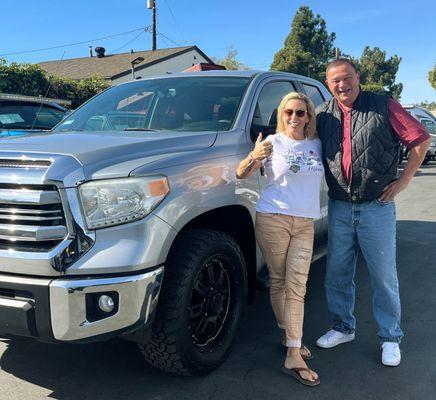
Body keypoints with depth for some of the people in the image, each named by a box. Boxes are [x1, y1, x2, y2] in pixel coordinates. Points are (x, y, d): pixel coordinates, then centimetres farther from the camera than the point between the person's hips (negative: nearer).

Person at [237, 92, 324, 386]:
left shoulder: (318, 145, 10)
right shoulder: (274, 142, 1)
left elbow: (328, 176, 22)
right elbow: (241, 174, -2)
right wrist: (255, 157, -23)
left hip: (305, 223, 2)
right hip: (273, 218, -2)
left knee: (296, 287, -2)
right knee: (278, 282, 3)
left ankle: (293, 356, 1)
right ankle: (291, 337, 18)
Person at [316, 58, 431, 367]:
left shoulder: (384, 106, -5)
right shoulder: (324, 115, 5)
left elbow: (421, 139, -2)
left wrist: (404, 180, -6)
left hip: (377, 207, -3)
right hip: (339, 208, 4)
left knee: (384, 276, 6)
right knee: (337, 274, 12)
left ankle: (390, 338, 22)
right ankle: (343, 328, 31)